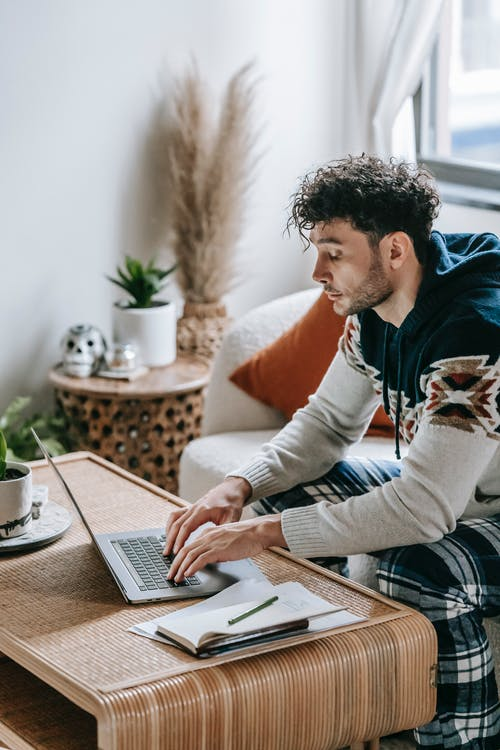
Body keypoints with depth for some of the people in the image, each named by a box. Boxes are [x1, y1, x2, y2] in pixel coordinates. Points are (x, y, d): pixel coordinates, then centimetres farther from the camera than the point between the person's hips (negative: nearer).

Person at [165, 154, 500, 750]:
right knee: (287, 489, 4)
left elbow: (424, 508, -36)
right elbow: (329, 421, 7)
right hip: (440, 491, 9)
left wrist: (265, 533, -34)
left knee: (419, 570, -36)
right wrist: (240, 486, -12)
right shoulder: (372, 310, -5)